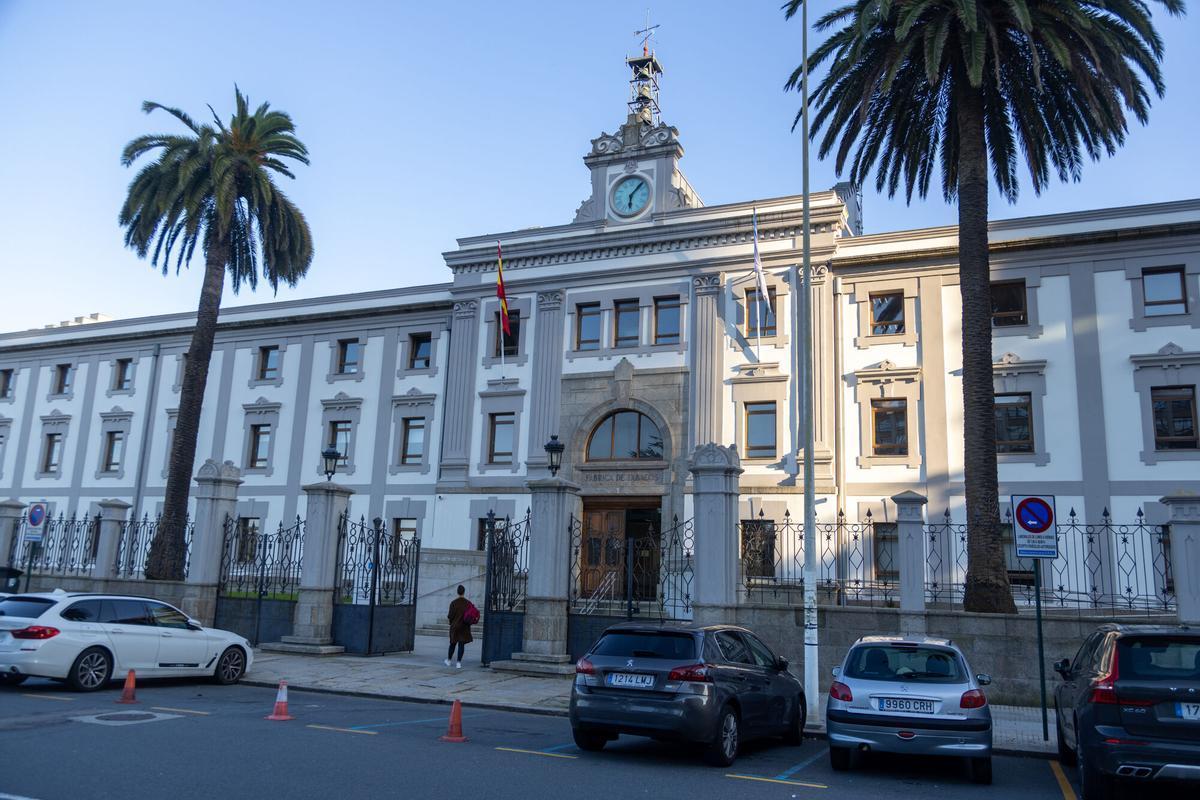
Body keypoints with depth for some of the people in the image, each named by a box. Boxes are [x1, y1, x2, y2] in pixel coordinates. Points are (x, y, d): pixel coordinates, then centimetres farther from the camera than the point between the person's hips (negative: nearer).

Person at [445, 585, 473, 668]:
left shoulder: (453, 603, -9)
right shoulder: (468, 603, -6)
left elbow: (450, 616, -9)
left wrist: (448, 616, 13)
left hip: (455, 626, 0)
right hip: (465, 627, 0)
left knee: (453, 643, 16)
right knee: (461, 644, 4)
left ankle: (448, 660, 28)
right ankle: (458, 662, -1)